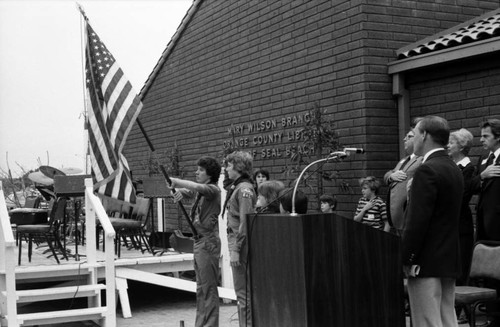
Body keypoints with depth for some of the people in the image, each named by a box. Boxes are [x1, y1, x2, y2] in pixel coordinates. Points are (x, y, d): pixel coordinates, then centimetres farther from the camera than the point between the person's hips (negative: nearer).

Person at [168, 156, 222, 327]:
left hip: (208, 242, -9)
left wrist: (175, 181, -28)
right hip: (199, 241, 9)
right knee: (201, 288, 14)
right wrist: (179, 190, -11)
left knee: (209, 288, -5)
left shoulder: (213, 189, -11)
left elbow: (196, 186, -28)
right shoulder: (200, 191, 16)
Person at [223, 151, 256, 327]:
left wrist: (236, 250, -20)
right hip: (235, 240, 10)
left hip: (241, 243, -10)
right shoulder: (236, 187, 15)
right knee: (241, 290, 15)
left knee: (243, 290, -4)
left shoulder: (244, 189, -15)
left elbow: (244, 222, -19)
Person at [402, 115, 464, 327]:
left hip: (427, 262, -9)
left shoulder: (426, 170, -15)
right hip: (450, 259, 9)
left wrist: (406, 259, -13)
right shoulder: (454, 169, 13)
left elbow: (417, 221, -19)